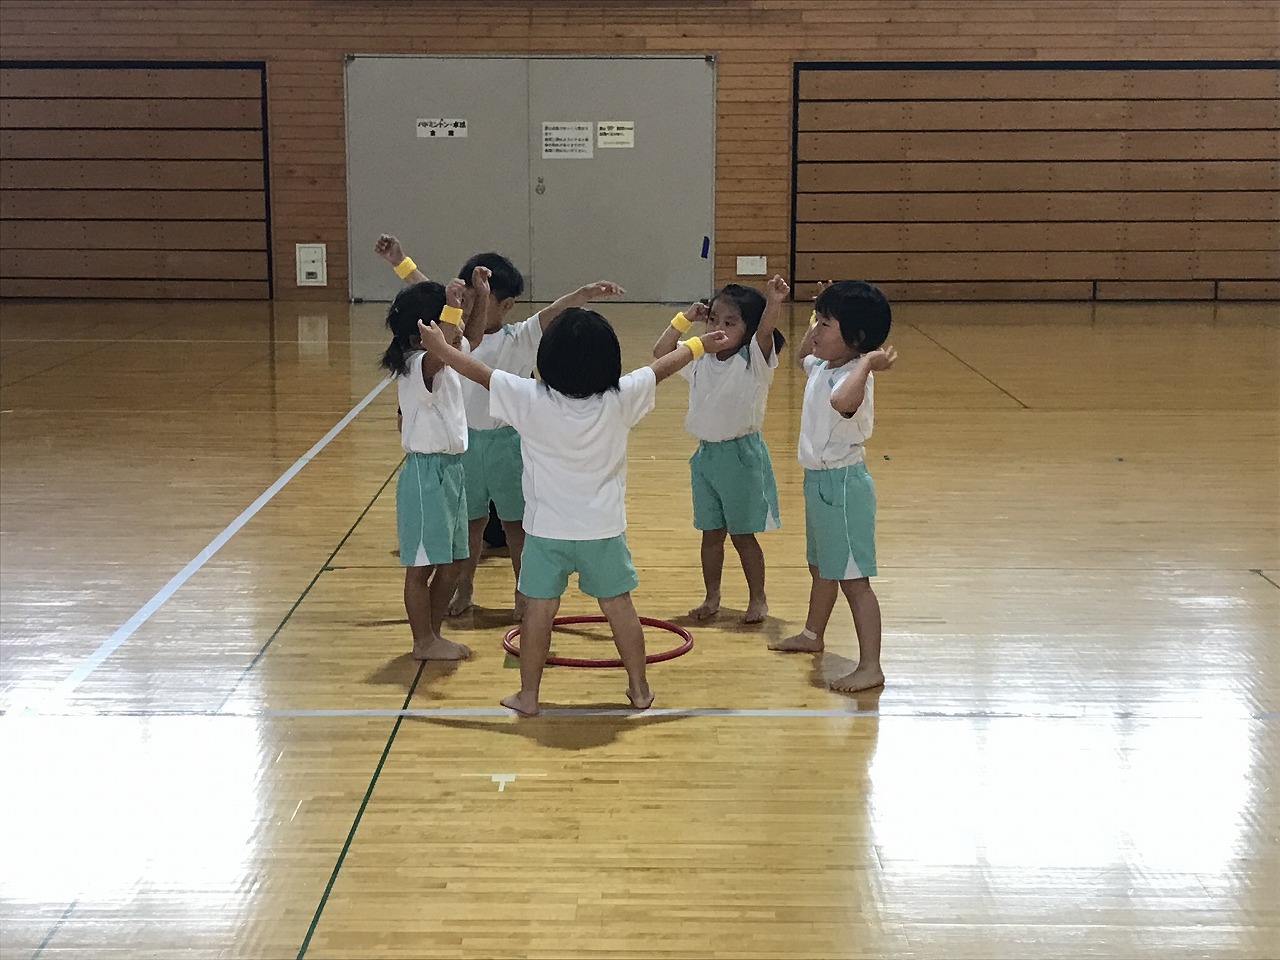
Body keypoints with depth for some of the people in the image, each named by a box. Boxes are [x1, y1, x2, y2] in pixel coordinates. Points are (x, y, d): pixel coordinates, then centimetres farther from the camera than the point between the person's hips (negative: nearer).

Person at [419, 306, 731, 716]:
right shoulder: (619, 399, -11)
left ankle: (528, 695, 15)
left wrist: (439, 347, 11)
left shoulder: (531, 400, -15)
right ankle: (640, 689, 22)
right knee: (619, 606, 12)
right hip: (604, 529, 1)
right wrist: (698, 344, 21)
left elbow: (480, 373, -4)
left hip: (546, 529, -1)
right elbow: (661, 367, 5)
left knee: (539, 609, 7)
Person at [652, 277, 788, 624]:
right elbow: (661, 352, 7)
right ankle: (712, 597, 26)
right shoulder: (701, 361, 3)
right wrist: (684, 319, -3)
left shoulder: (754, 361, -12)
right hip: (706, 453, 5)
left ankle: (758, 599, 19)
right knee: (711, 533, 14)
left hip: (741, 455, -5)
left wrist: (774, 302, -50)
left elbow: (765, 331, -31)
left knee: (743, 534, 4)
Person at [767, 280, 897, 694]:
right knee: (820, 567, 27)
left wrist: (866, 363, -40)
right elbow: (803, 355, 31)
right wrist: (820, 318, 20)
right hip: (819, 479, 10)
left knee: (852, 578, -5)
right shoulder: (823, 366, 4)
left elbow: (842, 401, -51)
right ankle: (812, 635, 46)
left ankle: (870, 667, 0)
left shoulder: (854, 376, -25)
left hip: (842, 483, -10)